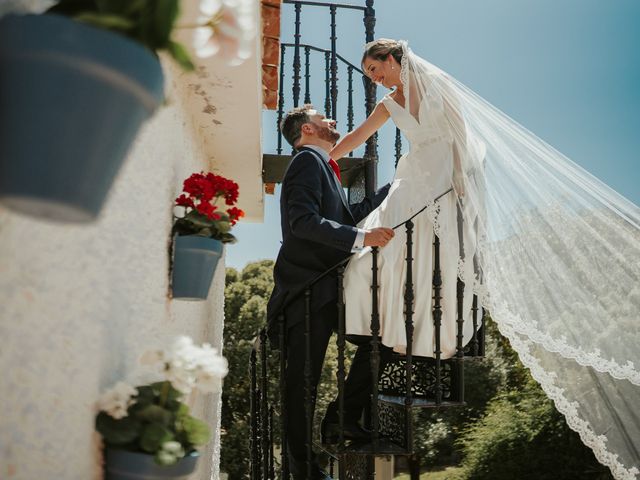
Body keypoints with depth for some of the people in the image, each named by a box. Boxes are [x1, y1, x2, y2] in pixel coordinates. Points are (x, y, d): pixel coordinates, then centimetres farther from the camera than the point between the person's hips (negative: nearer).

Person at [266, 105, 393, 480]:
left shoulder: (323, 166, 22)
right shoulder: (308, 160, -9)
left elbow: (349, 214, 27)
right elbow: (303, 221, -23)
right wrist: (363, 238, -27)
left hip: (329, 286, 10)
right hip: (307, 289, -10)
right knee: (304, 379, -2)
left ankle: (343, 419, 15)